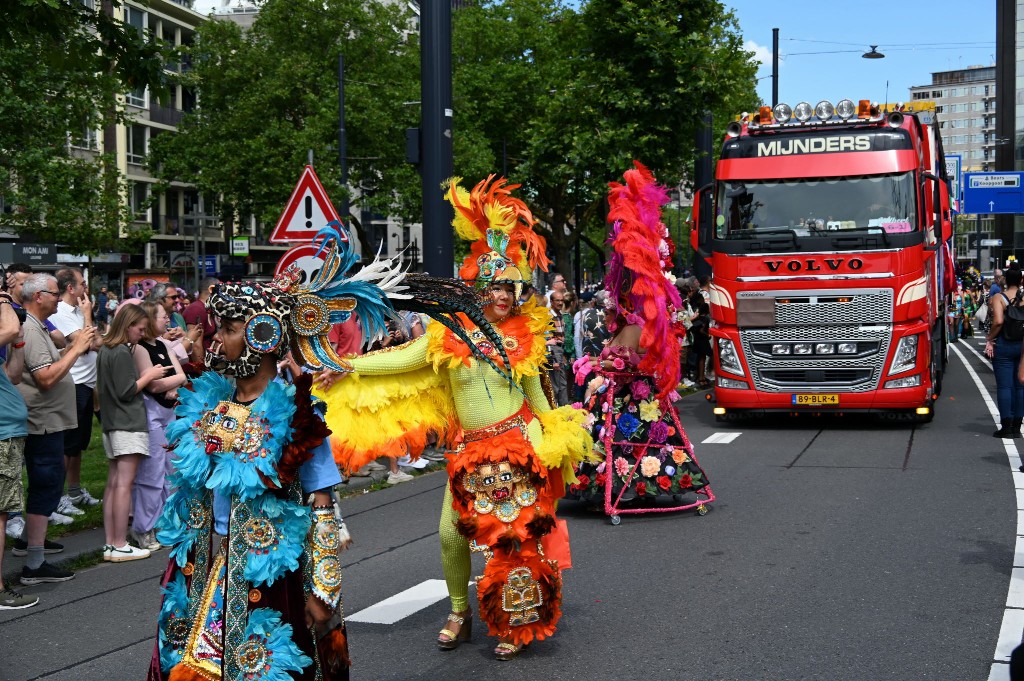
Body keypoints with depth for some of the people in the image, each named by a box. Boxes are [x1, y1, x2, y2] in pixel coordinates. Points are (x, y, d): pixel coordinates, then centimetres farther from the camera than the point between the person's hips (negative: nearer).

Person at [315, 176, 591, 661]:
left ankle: (516, 624, 14)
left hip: (518, 444, -1)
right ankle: (460, 612, 24)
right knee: (451, 532, 0)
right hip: (471, 450, 1)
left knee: (515, 534, -3)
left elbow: (536, 394, 10)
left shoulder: (523, 337, 1)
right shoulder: (450, 335, -2)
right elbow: (402, 360, -2)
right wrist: (348, 368, -8)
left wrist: (556, 436, 7)